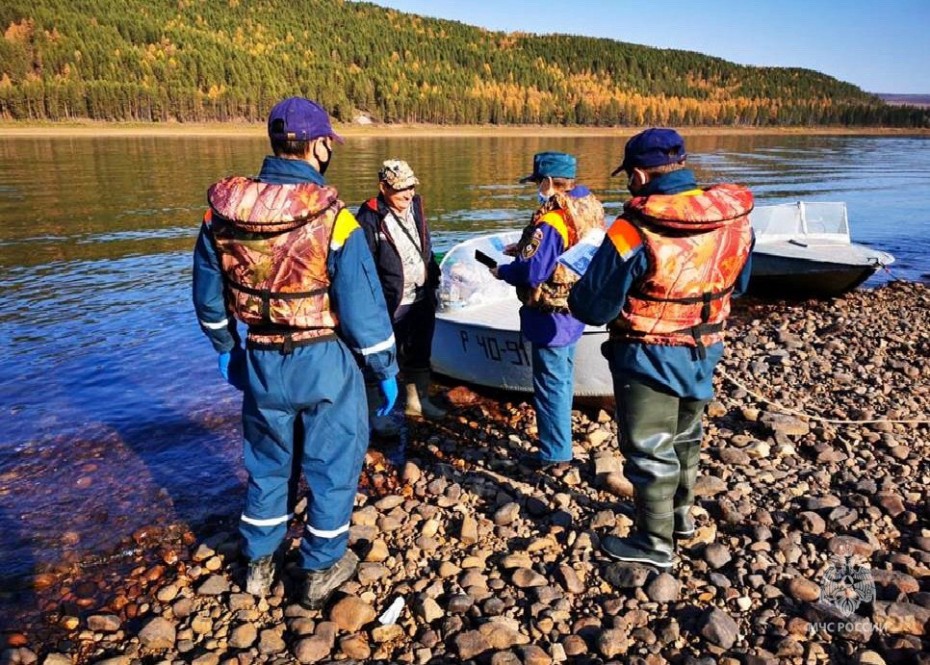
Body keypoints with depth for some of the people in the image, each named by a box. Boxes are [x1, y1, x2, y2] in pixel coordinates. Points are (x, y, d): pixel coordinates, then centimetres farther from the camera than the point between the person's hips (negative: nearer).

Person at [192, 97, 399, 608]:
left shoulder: (222, 210, -5)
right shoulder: (332, 218, -19)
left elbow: (209, 296, 6)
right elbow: (362, 307, -16)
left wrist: (225, 347, 21)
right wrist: (385, 370, -3)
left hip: (261, 363, 4)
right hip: (325, 364, -4)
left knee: (266, 461, 23)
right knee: (331, 464, 15)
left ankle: (259, 563, 39)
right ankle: (321, 570, 30)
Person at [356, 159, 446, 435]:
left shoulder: (415, 205, 6)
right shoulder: (370, 217, -16)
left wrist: (433, 279, 18)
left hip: (421, 298, 7)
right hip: (390, 304, -7)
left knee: (419, 353, 20)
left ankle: (418, 401, 37)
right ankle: (375, 412, 16)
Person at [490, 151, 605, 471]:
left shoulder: (551, 220, -25)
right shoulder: (589, 208, 3)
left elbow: (531, 272, -28)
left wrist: (502, 271, -9)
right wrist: (525, 249, 13)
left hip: (551, 316, -9)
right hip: (574, 309, 10)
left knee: (550, 384, 3)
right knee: (563, 378, 22)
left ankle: (555, 455, 15)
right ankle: (559, 442, 39)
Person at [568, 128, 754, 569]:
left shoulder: (633, 233, -26)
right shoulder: (735, 218, -6)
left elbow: (592, 308, -20)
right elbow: (738, 284, 10)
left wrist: (576, 293, 1)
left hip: (649, 357, -6)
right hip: (705, 350, 7)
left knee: (649, 448, 9)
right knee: (685, 434, 26)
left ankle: (655, 542, 25)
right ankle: (681, 512, 46)